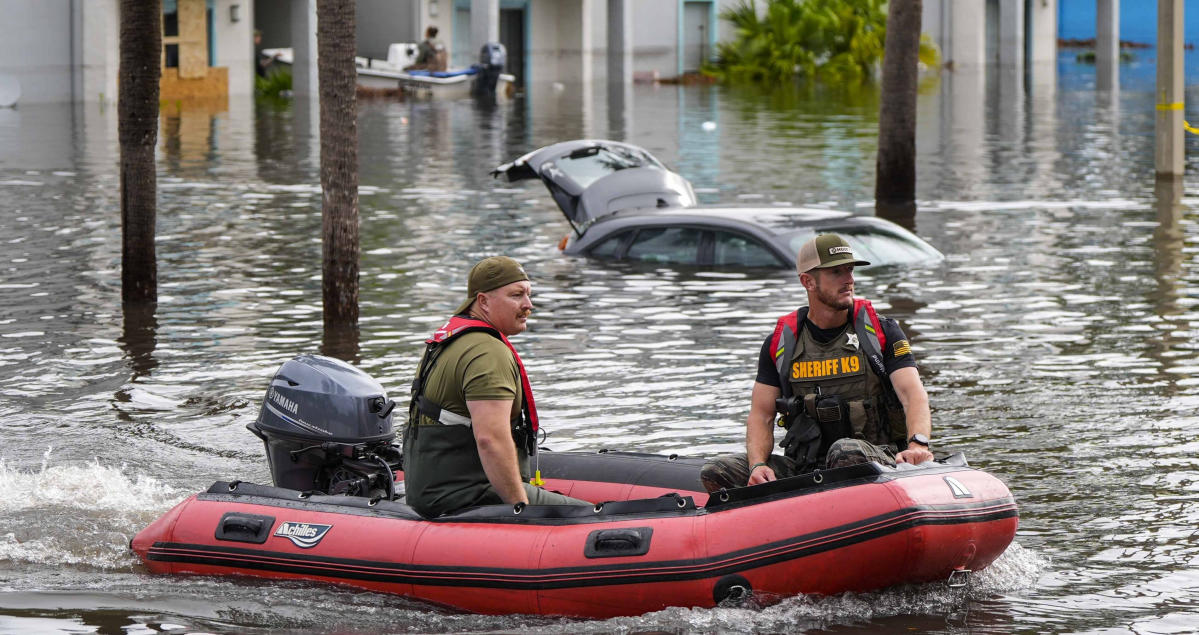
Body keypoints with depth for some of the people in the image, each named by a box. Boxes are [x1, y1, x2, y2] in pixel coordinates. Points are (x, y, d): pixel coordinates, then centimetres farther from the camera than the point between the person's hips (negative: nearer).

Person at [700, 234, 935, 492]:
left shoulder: (881, 333, 3)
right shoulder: (780, 342, 9)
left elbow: (914, 394, -8)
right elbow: (761, 415, 8)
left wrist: (917, 444, -31)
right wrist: (758, 465, -14)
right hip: (804, 466, 3)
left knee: (846, 451, -40)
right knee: (715, 472, -15)